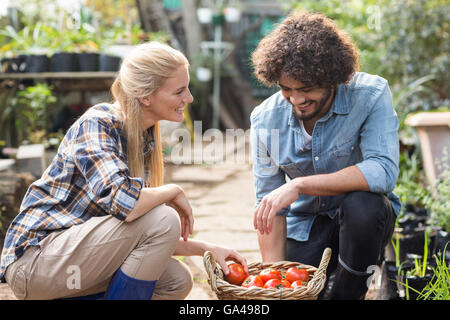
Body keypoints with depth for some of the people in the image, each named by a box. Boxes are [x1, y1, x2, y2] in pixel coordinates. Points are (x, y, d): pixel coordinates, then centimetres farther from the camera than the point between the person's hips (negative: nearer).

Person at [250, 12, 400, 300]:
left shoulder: (371, 95, -19)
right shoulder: (265, 119, -10)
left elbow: (384, 172, -32)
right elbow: (267, 205, -6)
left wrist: (299, 185, -36)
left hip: (364, 219, -2)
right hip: (305, 223, 2)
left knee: (361, 205, -35)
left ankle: (347, 292, -8)